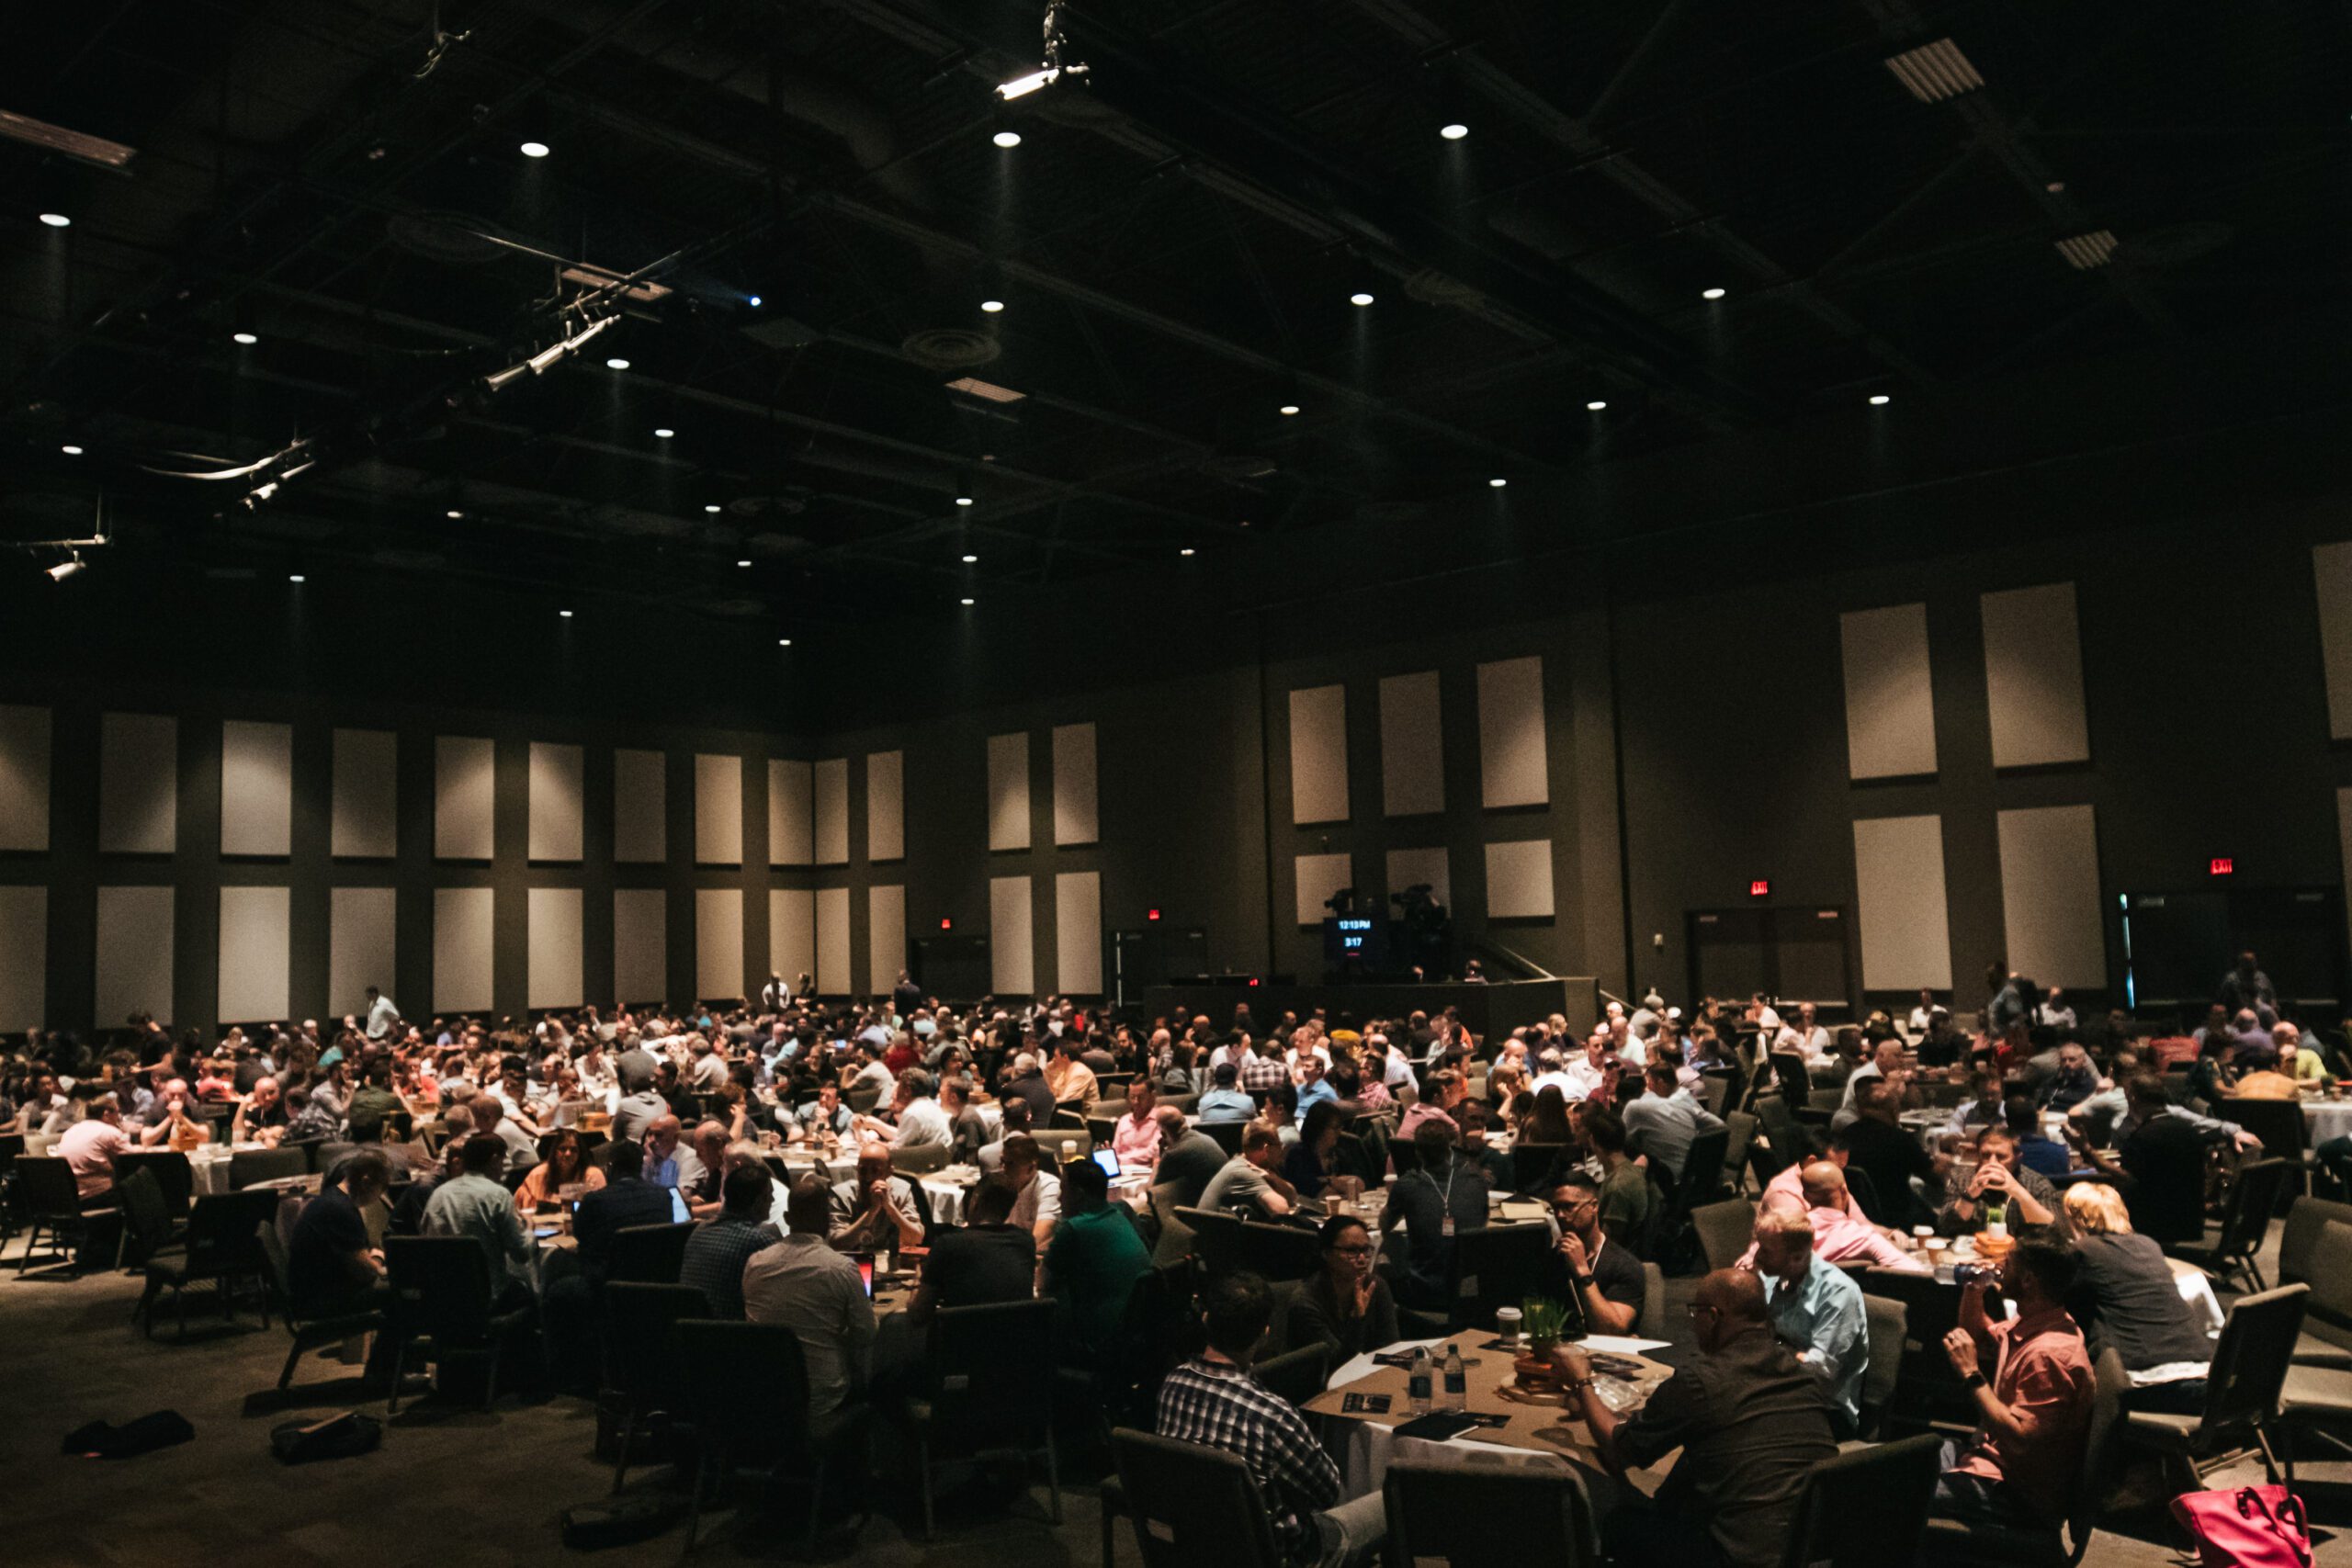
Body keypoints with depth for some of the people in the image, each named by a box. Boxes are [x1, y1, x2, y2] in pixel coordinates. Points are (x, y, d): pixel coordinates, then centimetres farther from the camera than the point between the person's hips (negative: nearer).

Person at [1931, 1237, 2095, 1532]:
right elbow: (1979, 1338, 25)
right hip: (1991, 1453, 10)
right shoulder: (2029, 1325, 4)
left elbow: (2020, 1439, -30)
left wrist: (1972, 1375, -26)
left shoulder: (2048, 1353, -27)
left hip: (2019, 1495, -10)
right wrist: (1973, 1292, 6)